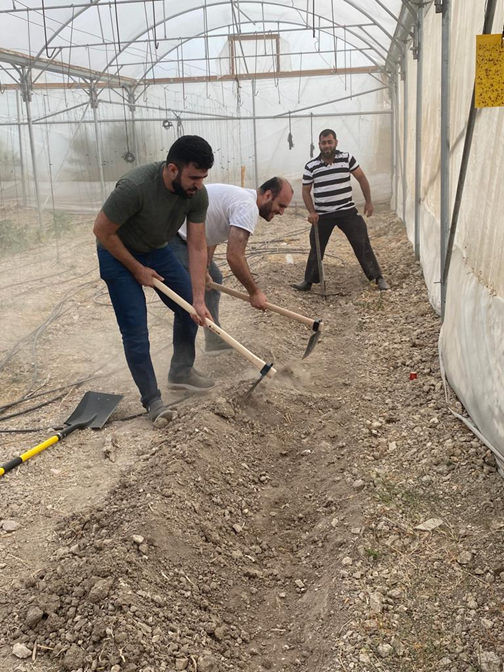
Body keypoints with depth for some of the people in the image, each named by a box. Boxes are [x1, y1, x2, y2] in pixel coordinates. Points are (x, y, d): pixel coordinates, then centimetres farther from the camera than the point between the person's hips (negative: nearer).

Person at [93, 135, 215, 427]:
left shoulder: (198, 194, -20)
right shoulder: (134, 186, -37)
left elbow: (197, 247, -16)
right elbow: (102, 231, -25)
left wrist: (199, 299, -20)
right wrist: (137, 269, -16)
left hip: (157, 250, 6)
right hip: (118, 254, -6)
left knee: (190, 310, 7)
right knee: (136, 331, -9)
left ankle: (181, 372, 27)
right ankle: (152, 400, 5)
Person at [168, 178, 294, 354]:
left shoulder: (243, 198, 12)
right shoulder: (248, 207, -22)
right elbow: (234, 256, -29)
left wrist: (205, 269, 0)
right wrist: (254, 292, -18)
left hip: (185, 234, 11)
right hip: (172, 234, -11)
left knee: (214, 279, 22)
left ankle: (214, 341, 29)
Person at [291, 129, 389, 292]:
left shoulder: (347, 158, -4)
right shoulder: (310, 166, -3)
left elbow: (361, 178, 4)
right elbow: (306, 190, 5)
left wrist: (368, 201, 3)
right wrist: (311, 212, -7)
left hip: (347, 212, -1)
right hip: (322, 215, 1)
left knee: (362, 244, -1)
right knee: (316, 248, 9)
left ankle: (378, 277, 8)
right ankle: (308, 281, 22)